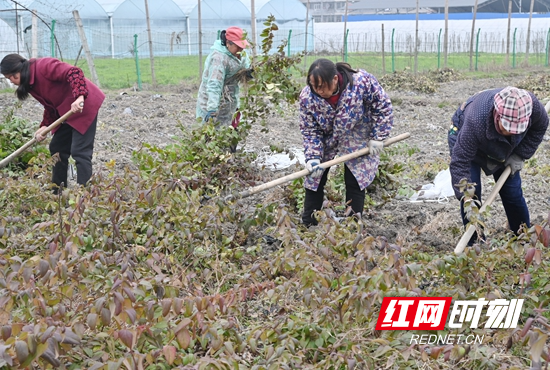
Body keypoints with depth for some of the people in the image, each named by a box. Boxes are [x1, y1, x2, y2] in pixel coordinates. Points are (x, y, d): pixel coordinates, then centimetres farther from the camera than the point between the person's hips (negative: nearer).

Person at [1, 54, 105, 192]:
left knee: (79, 151, -13)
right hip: (66, 111, 10)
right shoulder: (29, 84, 8)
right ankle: (58, 192, 22)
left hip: (84, 104, -10)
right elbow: (50, 106, 9)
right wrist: (45, 126, -7)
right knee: (57, 149, 13)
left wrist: (79, 97, -43)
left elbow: (74, 72, -30)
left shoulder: (44, 66, -19)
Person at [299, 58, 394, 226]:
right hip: (325, 142, 2)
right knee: (315, 178, 4)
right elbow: (309, 131, -15)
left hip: (357, 141, -2)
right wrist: (313, 157, -27)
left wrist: (377, 137, -16)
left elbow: (383, 107, -18)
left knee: (355, 182, -2)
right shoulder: (307, 97, -26)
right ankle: (308, 224, 16)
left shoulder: (361, 81, -33)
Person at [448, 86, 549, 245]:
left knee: (512, 192, 3)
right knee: (471, 191, -16)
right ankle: (474, 243, -1)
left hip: (505, 148, 4)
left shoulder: (532, 105, -35)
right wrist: (466, 199, -50)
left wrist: (520, 155, -15)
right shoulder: (476, 122, -48)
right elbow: (460, 161, -44)